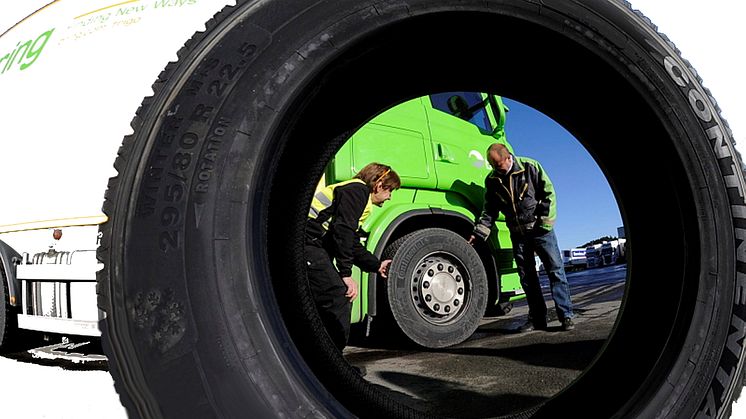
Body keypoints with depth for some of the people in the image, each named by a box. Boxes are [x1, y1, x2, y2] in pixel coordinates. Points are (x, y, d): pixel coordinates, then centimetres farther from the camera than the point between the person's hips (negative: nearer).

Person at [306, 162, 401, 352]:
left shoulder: (353, 192, 26)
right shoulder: (358, 189, -5)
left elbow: (352, 245, 32)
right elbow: (342, 231, -18)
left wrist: (377, 265, 39)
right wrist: (346, 274, -17)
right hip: (307, 242, -11)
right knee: (338, 299, -11)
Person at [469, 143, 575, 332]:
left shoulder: (530, 167, -10)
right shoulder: (492, 180, 0)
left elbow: (549, 193, -6)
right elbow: (489, 211, 5)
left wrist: (545, 222, -11)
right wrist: (478, 233, -7)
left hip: (541, 229, -3)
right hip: (517, 234, 4)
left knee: (556, 270, -5)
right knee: (527, 277, 5)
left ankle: (566, 316, -1)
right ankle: (537, 318, 13)